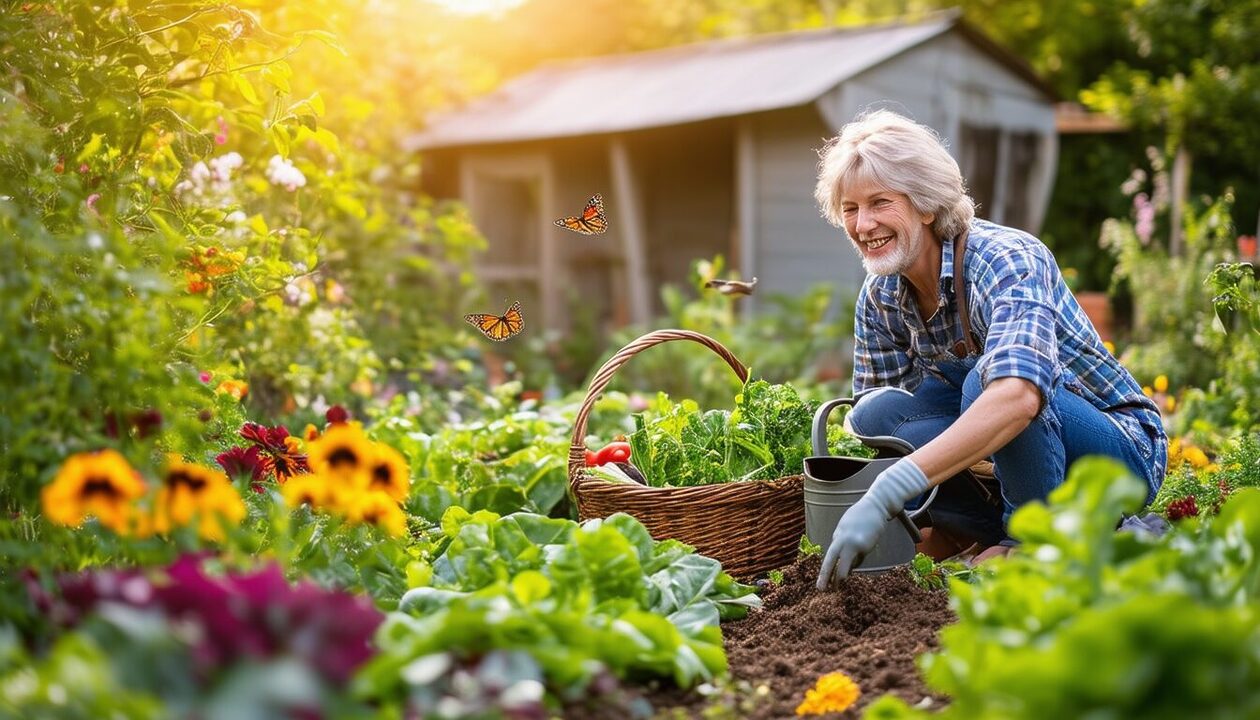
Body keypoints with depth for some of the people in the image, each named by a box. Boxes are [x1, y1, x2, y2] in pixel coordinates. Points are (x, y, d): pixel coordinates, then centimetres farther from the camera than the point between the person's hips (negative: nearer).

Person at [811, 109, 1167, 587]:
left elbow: (1018, 395, -46)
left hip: (1122, 453, -6)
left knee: (986, 377, -34)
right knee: (873, 417, -16)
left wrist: (886, 493, -52)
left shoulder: (1007, 260, -26)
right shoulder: (879, 296, -4)